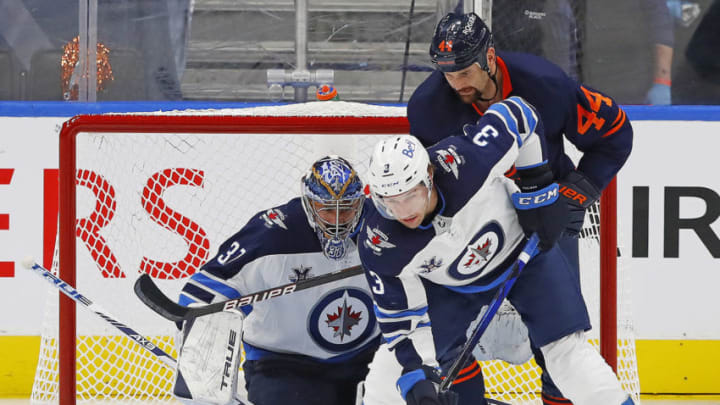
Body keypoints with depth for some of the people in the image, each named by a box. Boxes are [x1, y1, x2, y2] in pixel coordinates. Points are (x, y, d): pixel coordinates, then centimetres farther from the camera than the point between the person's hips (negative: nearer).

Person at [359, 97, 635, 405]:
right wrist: (418, 374, -32)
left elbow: (518, 115, -21)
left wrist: (538, 186, -18)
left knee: (564, 345, -8)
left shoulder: (466, 160, -39)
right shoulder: (378, 244, -32)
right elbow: (400, 315, -20)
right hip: (447, 285, 1)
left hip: (519, 244, -1)